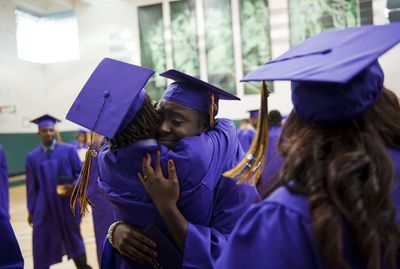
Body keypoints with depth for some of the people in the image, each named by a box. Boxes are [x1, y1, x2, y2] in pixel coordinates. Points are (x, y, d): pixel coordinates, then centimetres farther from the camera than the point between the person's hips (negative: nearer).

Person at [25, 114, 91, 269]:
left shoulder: (68, 150, -4)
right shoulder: (32, 157, 2)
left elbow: (81, 173, -3)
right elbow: (31, 185, 5)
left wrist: (74, 187, -22)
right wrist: (31, 210, 6)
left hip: (68, 205, 0)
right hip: (44, 207, 1)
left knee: (74, 239, 16)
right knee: (42, 246, 3)